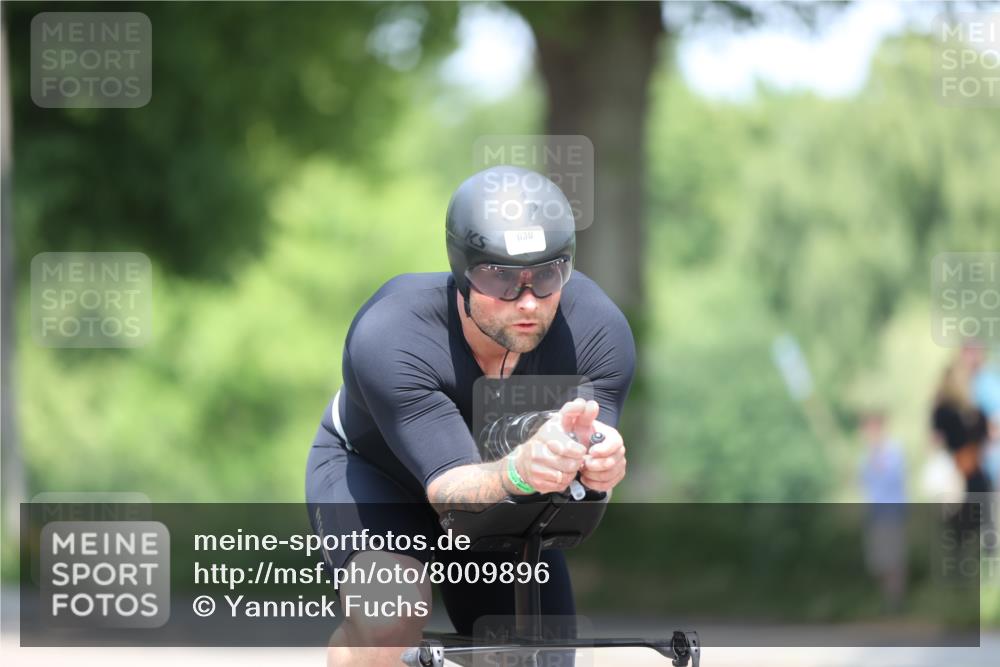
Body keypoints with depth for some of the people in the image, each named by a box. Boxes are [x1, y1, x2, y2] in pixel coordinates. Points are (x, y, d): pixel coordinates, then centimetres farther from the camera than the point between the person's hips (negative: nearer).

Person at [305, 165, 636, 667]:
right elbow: (452, 490, -43)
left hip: (499, 492, 4)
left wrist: (595, 465, -56)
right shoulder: (388, 338, -38)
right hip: (374, 473, -4)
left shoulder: (596, 329, -30)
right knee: (389, 623, -33)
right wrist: (520, 470, -66)